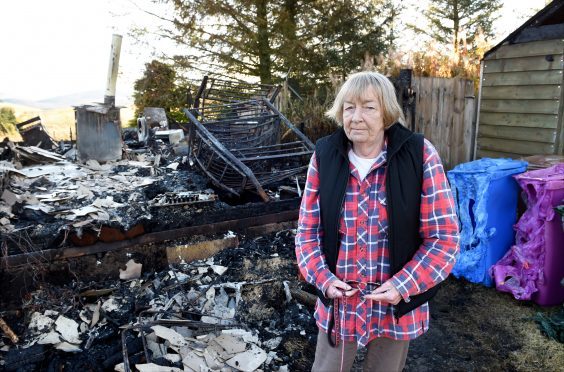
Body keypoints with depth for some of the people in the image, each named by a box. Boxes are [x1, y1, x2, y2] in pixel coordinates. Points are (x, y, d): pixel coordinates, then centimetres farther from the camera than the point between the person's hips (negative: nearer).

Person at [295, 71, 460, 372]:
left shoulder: (420, 155, -13)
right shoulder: (324, 156, -7)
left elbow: (444, 237, -11)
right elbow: (308, 229, 0)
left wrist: (403, 286, -18)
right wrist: (322, 278, -13)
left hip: (397, 304, -1)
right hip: (339, 302, 1)